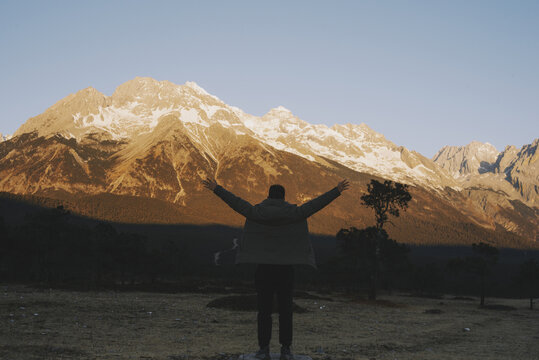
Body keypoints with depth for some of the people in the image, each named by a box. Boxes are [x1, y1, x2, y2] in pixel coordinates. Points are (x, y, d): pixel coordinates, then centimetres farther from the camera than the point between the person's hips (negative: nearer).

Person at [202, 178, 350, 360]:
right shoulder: (293, 213, -2)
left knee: (264, 310, 4)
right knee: (285, 311, 4)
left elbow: (235, 202, 2)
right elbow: (316, 203, -2)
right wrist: (337, 191, 4)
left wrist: (216, 188, 12)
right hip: (286, 269, 0)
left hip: (263, 268, 0)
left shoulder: (256, 212, -1)